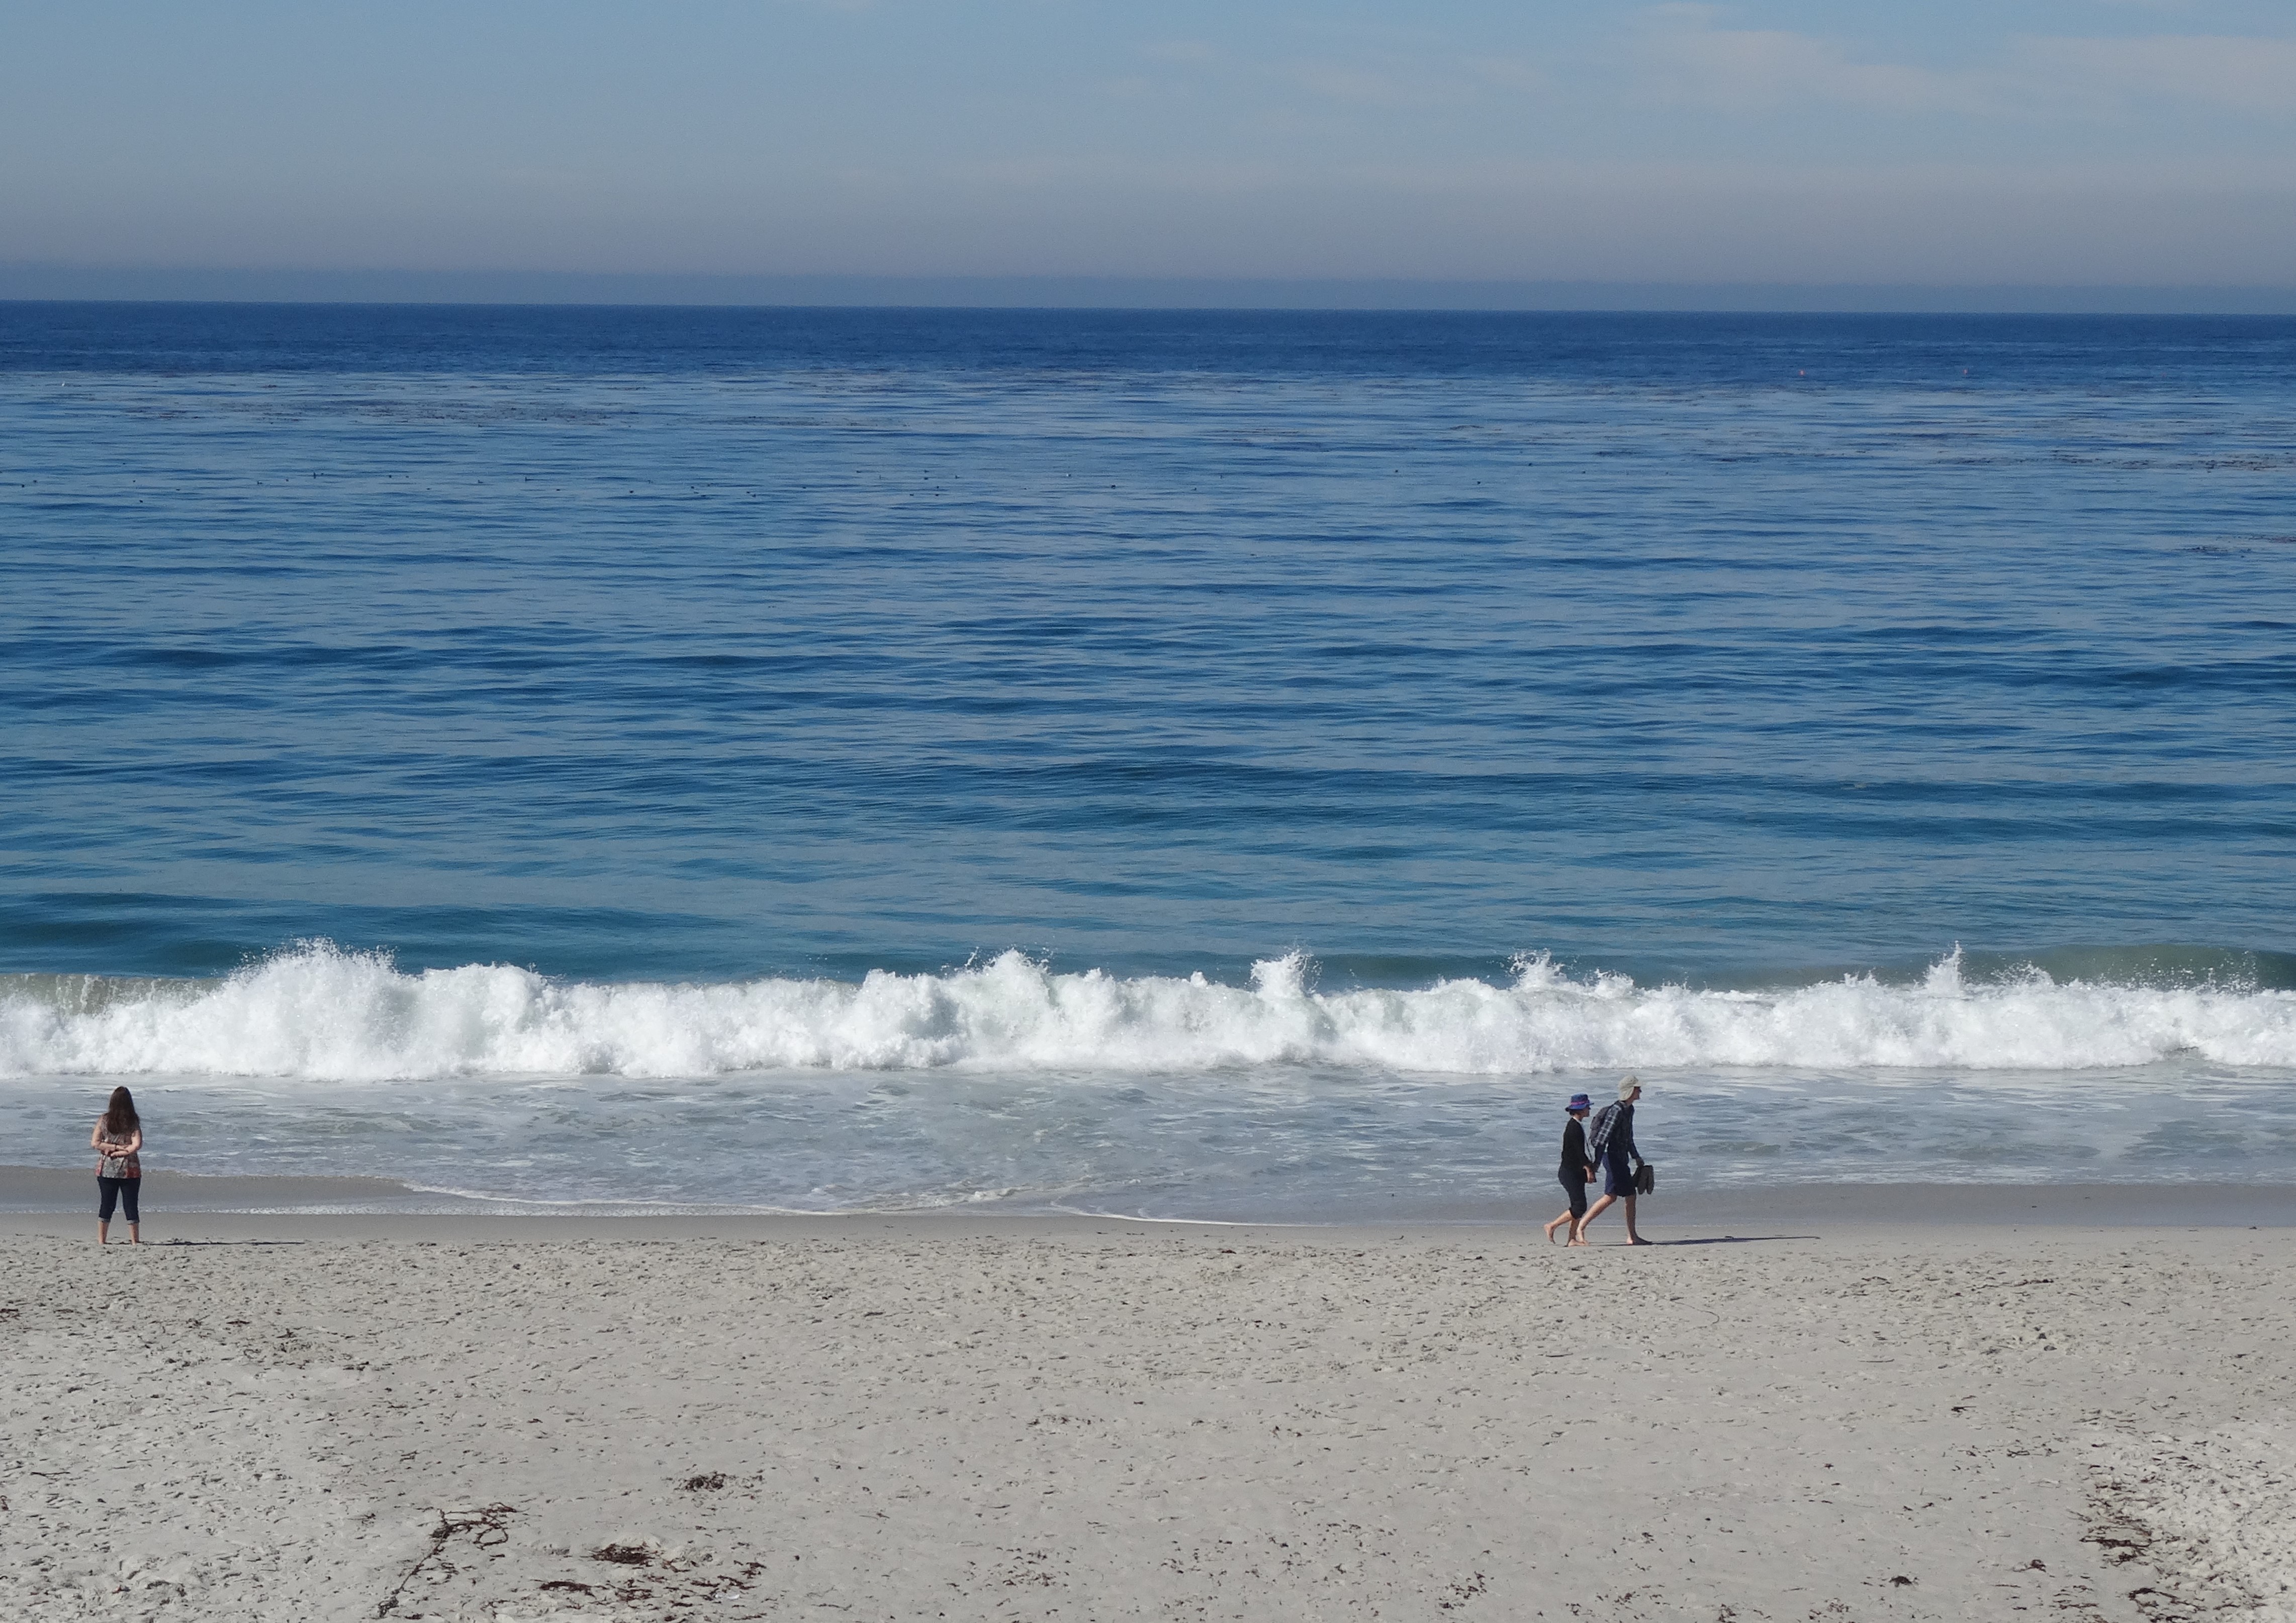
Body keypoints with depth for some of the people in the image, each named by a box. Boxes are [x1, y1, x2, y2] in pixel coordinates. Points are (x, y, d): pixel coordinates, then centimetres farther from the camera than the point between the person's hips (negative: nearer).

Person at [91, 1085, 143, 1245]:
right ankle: (135, 1240, 7)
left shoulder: (104, 1120, -2)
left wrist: (115, 1148, -5)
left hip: (107, 1170, 2)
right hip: (129, 1171, -2)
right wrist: (121, 1151, -7)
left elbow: (95, 1143, -5)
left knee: (106, 1204, 10)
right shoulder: (133, 1123, -7)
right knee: (131, 1206, 5)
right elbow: (137, 1145, -16)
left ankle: (101, 1240, 11)